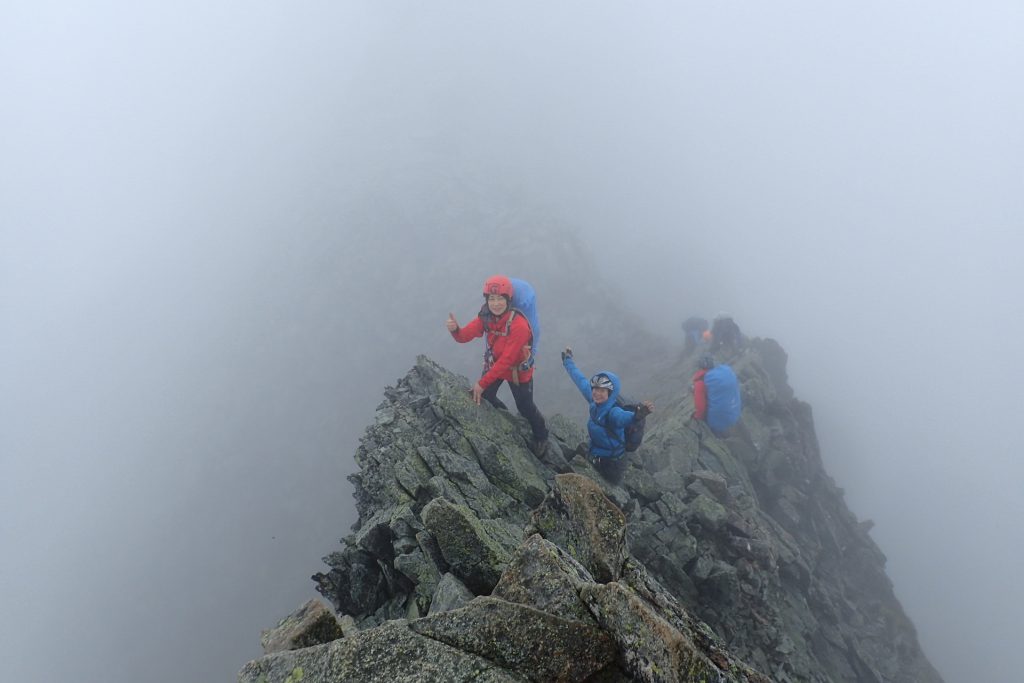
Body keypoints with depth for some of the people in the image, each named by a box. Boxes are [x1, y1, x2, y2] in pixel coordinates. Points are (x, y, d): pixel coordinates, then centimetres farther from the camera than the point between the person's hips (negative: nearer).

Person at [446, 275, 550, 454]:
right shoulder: (485, 317, -16)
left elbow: (507, 360, -33)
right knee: (483, 397, 7)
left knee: (525, 408, 10)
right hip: (493, 364, 5)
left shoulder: (519, 325, -34)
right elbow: (464, 337, -23)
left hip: (518, 370, -5)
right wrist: (455, 329, -48)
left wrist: (482, 383, -32)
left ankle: (541, 436, 40)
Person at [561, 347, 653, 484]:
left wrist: (637, 415, -80)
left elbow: (623, 417, -57)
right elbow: (582, 382, 1)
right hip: (594, 455, 6)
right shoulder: (594, 402, -14)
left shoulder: (613, 412, -33)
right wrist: (568, 361, 15)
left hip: (611, 464, -6)